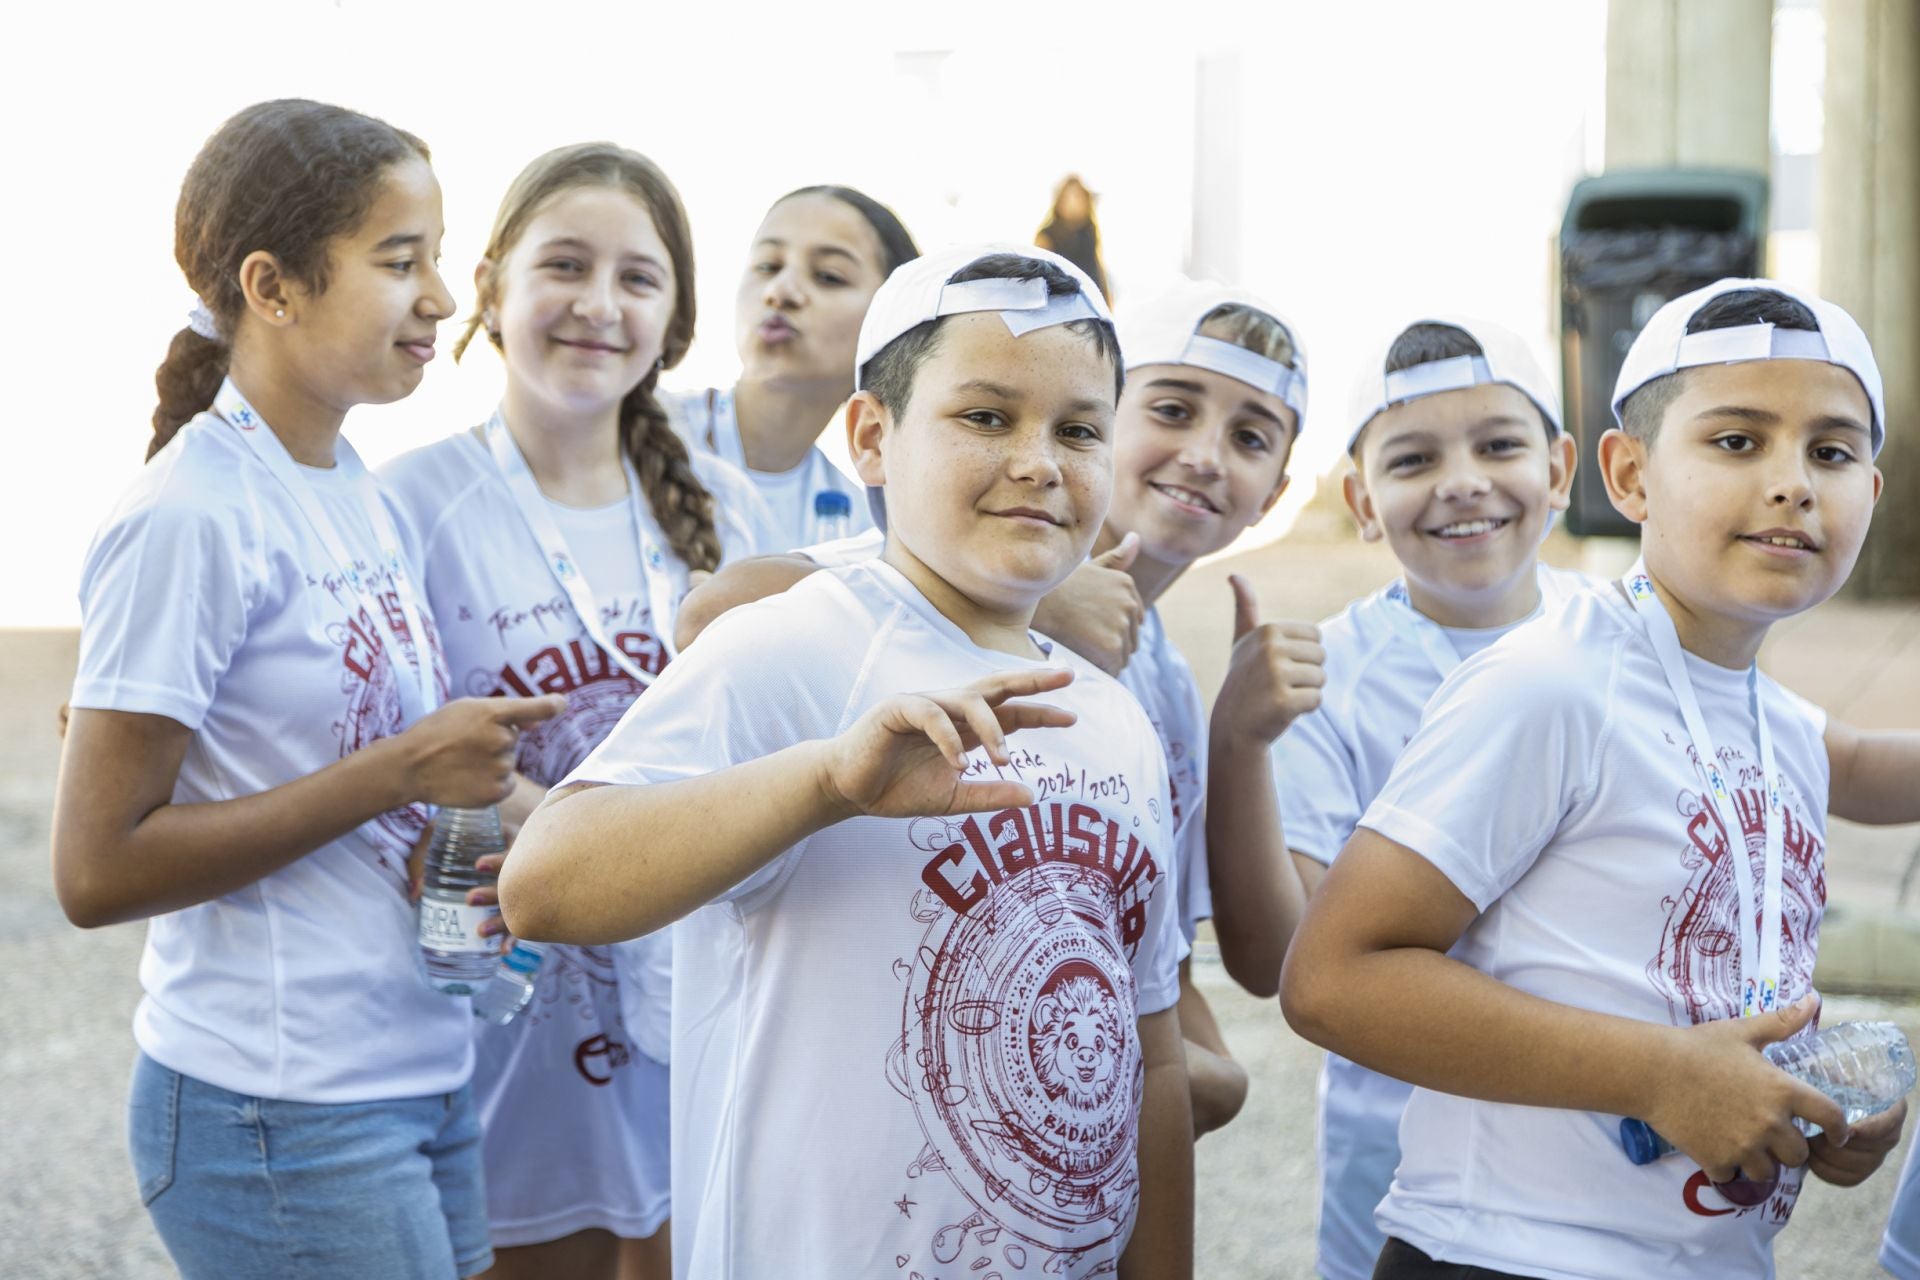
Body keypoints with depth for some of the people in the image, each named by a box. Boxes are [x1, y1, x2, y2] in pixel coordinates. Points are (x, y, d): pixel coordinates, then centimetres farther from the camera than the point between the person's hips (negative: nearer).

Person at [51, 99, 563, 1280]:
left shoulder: (360, 493, 7)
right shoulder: (189, 519, -16)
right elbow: (98, 870, -18)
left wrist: (482, 799, -3)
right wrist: (399, 772, -19)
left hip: (424, 1081, 8)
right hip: (282, 1119, -7)